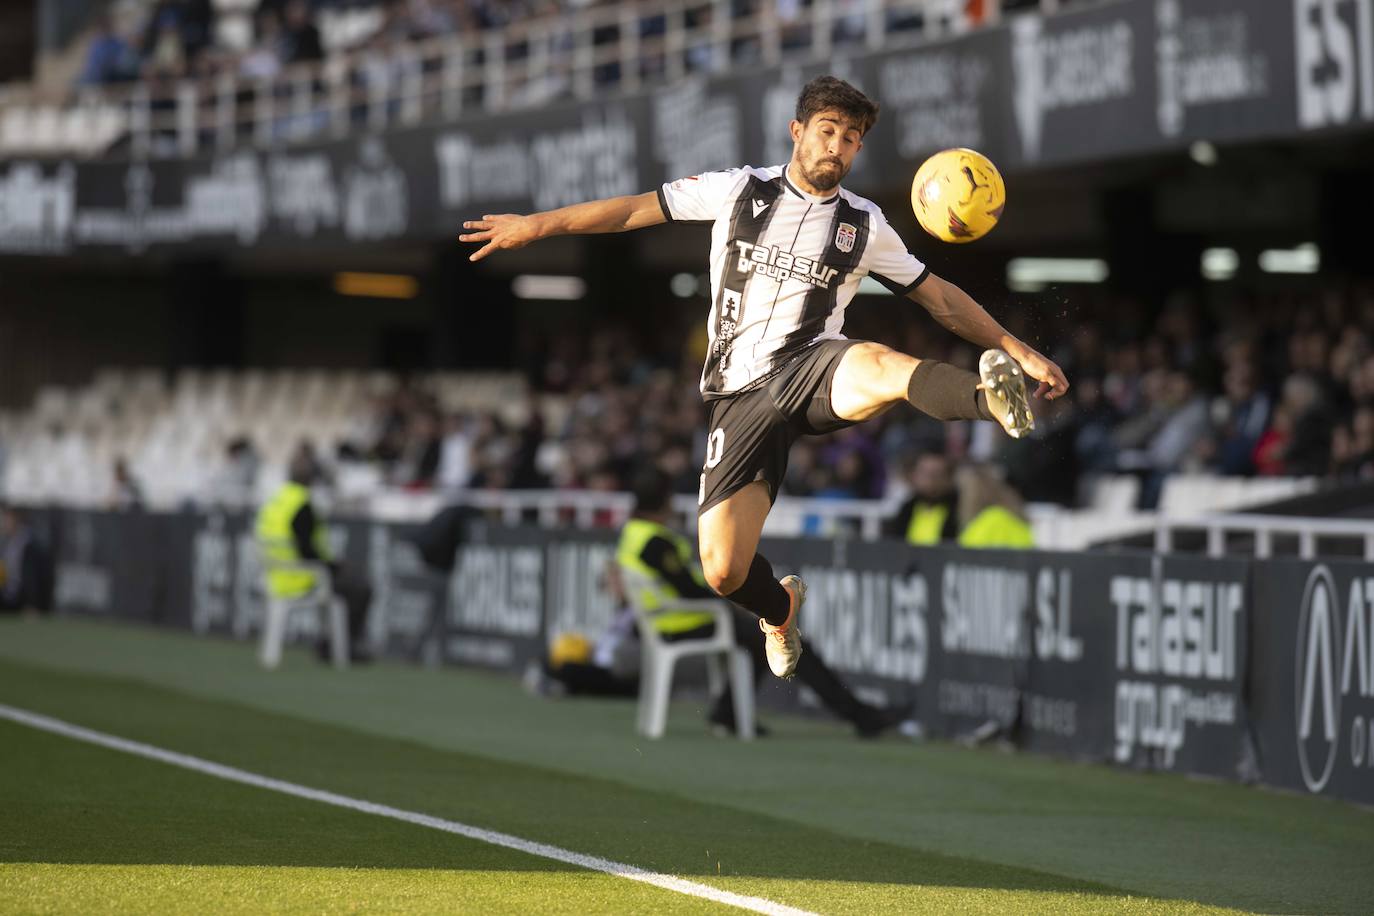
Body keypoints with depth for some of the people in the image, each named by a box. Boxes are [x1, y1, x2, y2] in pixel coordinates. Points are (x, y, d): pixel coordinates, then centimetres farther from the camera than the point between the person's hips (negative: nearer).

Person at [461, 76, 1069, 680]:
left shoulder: (864, 226, 10)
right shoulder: (740, 191, 9)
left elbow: (940, 298, 16)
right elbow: (637, 209, 14)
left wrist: (1018, 352, 9)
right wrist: (535, 225, 12)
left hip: (812, 369, -1)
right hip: (740, 396, 1)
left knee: (876, 364, -40)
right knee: (723, 571, -9)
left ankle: (992, 396, -68)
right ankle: (780, 609, 27)